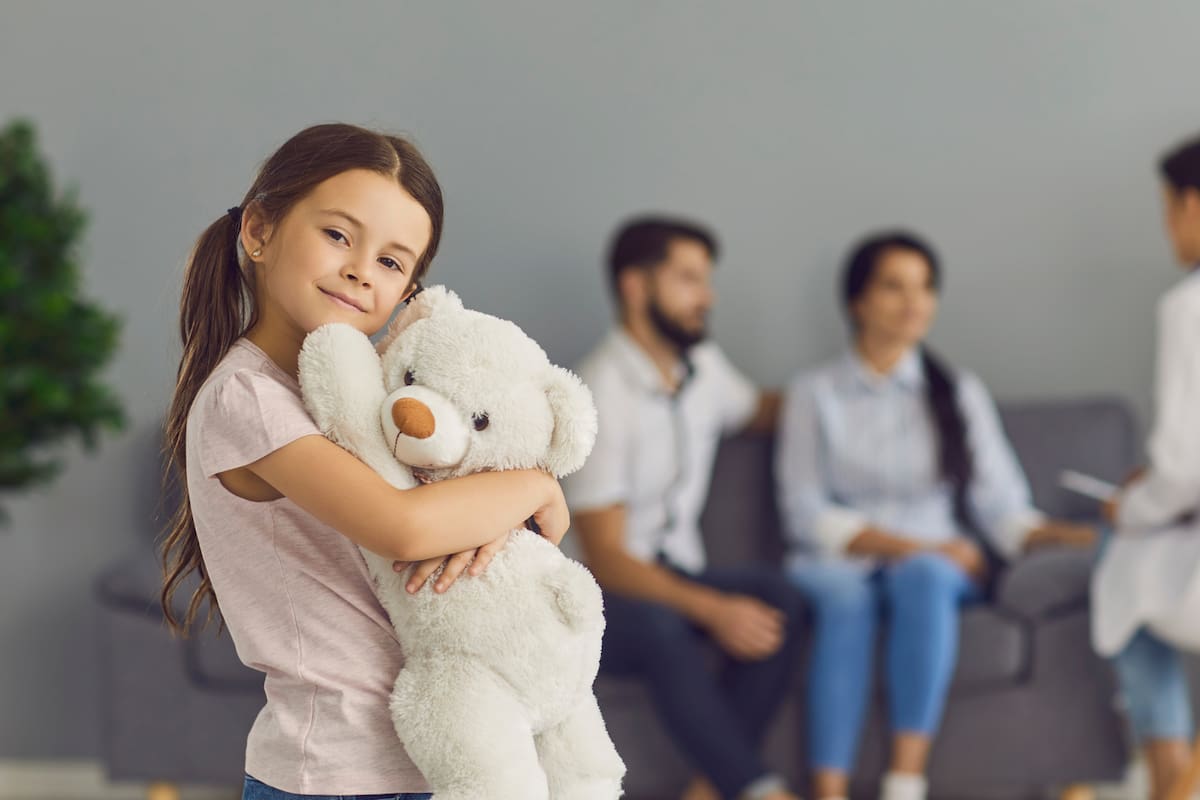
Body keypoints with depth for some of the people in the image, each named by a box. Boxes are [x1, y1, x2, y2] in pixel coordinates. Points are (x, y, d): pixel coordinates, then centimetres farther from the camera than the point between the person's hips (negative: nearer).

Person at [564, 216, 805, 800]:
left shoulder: (702, 365, 7)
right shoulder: (603, 394, -17)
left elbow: (760, 410, 32)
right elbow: (605, 559, -19)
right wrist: (712, 611, -29)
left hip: (674, 575, 7)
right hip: (600, 597, -7)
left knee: (775, 593, -23)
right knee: (660, 629, -39)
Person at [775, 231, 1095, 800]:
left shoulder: (959, 393, 13)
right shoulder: (815, 394, 8)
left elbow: (999, 503, 3)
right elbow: (807, 514, -2)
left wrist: (1060, 535, -18)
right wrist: (909, 544, -14)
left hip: (937, 567, 1)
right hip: (838, 567, -1)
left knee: (922, 575, -35)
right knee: (844, 595, -36)